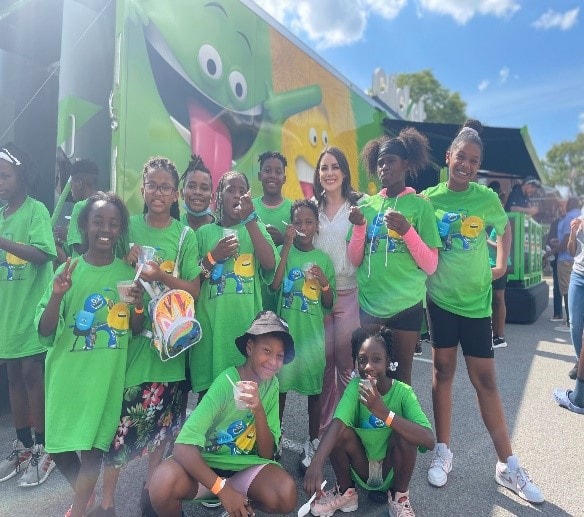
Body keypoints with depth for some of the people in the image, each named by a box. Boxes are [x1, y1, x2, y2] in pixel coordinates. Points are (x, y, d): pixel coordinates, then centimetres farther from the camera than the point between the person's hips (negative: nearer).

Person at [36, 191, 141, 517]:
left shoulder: (128, 273, -2)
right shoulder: (68, 270, -3)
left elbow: (136, 329, 3)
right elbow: (45, 331, -4)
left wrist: (138, 307, -18)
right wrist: (57, 295, -22)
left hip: (107, 374, -1)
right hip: (67, 371, 1)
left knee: (94, 443, 6)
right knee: (60, 443, 11)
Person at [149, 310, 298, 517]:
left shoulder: (272, 385, -7)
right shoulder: (226, 382, -22)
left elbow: (267, 454, -10)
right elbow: (183, 446, -28)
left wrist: (258, 410, -26)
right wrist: (223, 489, -33)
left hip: (245, 467, 3)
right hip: (207, 465, -3)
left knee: (286, 495, -27)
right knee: (164, 480, -35)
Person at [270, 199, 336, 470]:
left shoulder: (323, 258, 4)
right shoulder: (283, 251, 0)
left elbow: (329, 304, 7)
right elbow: (274, 284, -19)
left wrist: (324, 282, -13)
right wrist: (287, 245, -19)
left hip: (313, 332, 1)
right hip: (285, 329, -1)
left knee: (314, 388, 8)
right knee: (279, 385, 9)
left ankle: (313, 443, 25)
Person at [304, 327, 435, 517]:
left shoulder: (403, 392, -20)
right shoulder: (355, 387, -18)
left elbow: (429, 440, -34)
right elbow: (336, 422, -35)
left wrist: (383, 412, -46)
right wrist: (316, 463, -53)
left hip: (391, 472, -1)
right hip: (360, 471, 2)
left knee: (403, 433, -29)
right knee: (342, 429, -26)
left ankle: (399, 496, -1)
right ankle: (346, 492, 2)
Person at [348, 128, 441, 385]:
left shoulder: (420, 205, -2)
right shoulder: (366, 205, 6)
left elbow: (430, 266, -6)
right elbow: (355, 261, 4)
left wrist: (407, 231, -19)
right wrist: (359, 227, -11)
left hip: (407, 304, -2)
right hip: (367, 302, 3)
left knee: (402, 373, 12)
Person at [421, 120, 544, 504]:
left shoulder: (486, 197, -3)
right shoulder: (429, 198, -4)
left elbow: (505, 227, 15)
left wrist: (502, 264, 5)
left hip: (475, 299, 0)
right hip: (439, 297, 0)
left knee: (485, 380, 7)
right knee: (443, 372, 10)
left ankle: (508, 465, 23)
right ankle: (443, 450, 25)